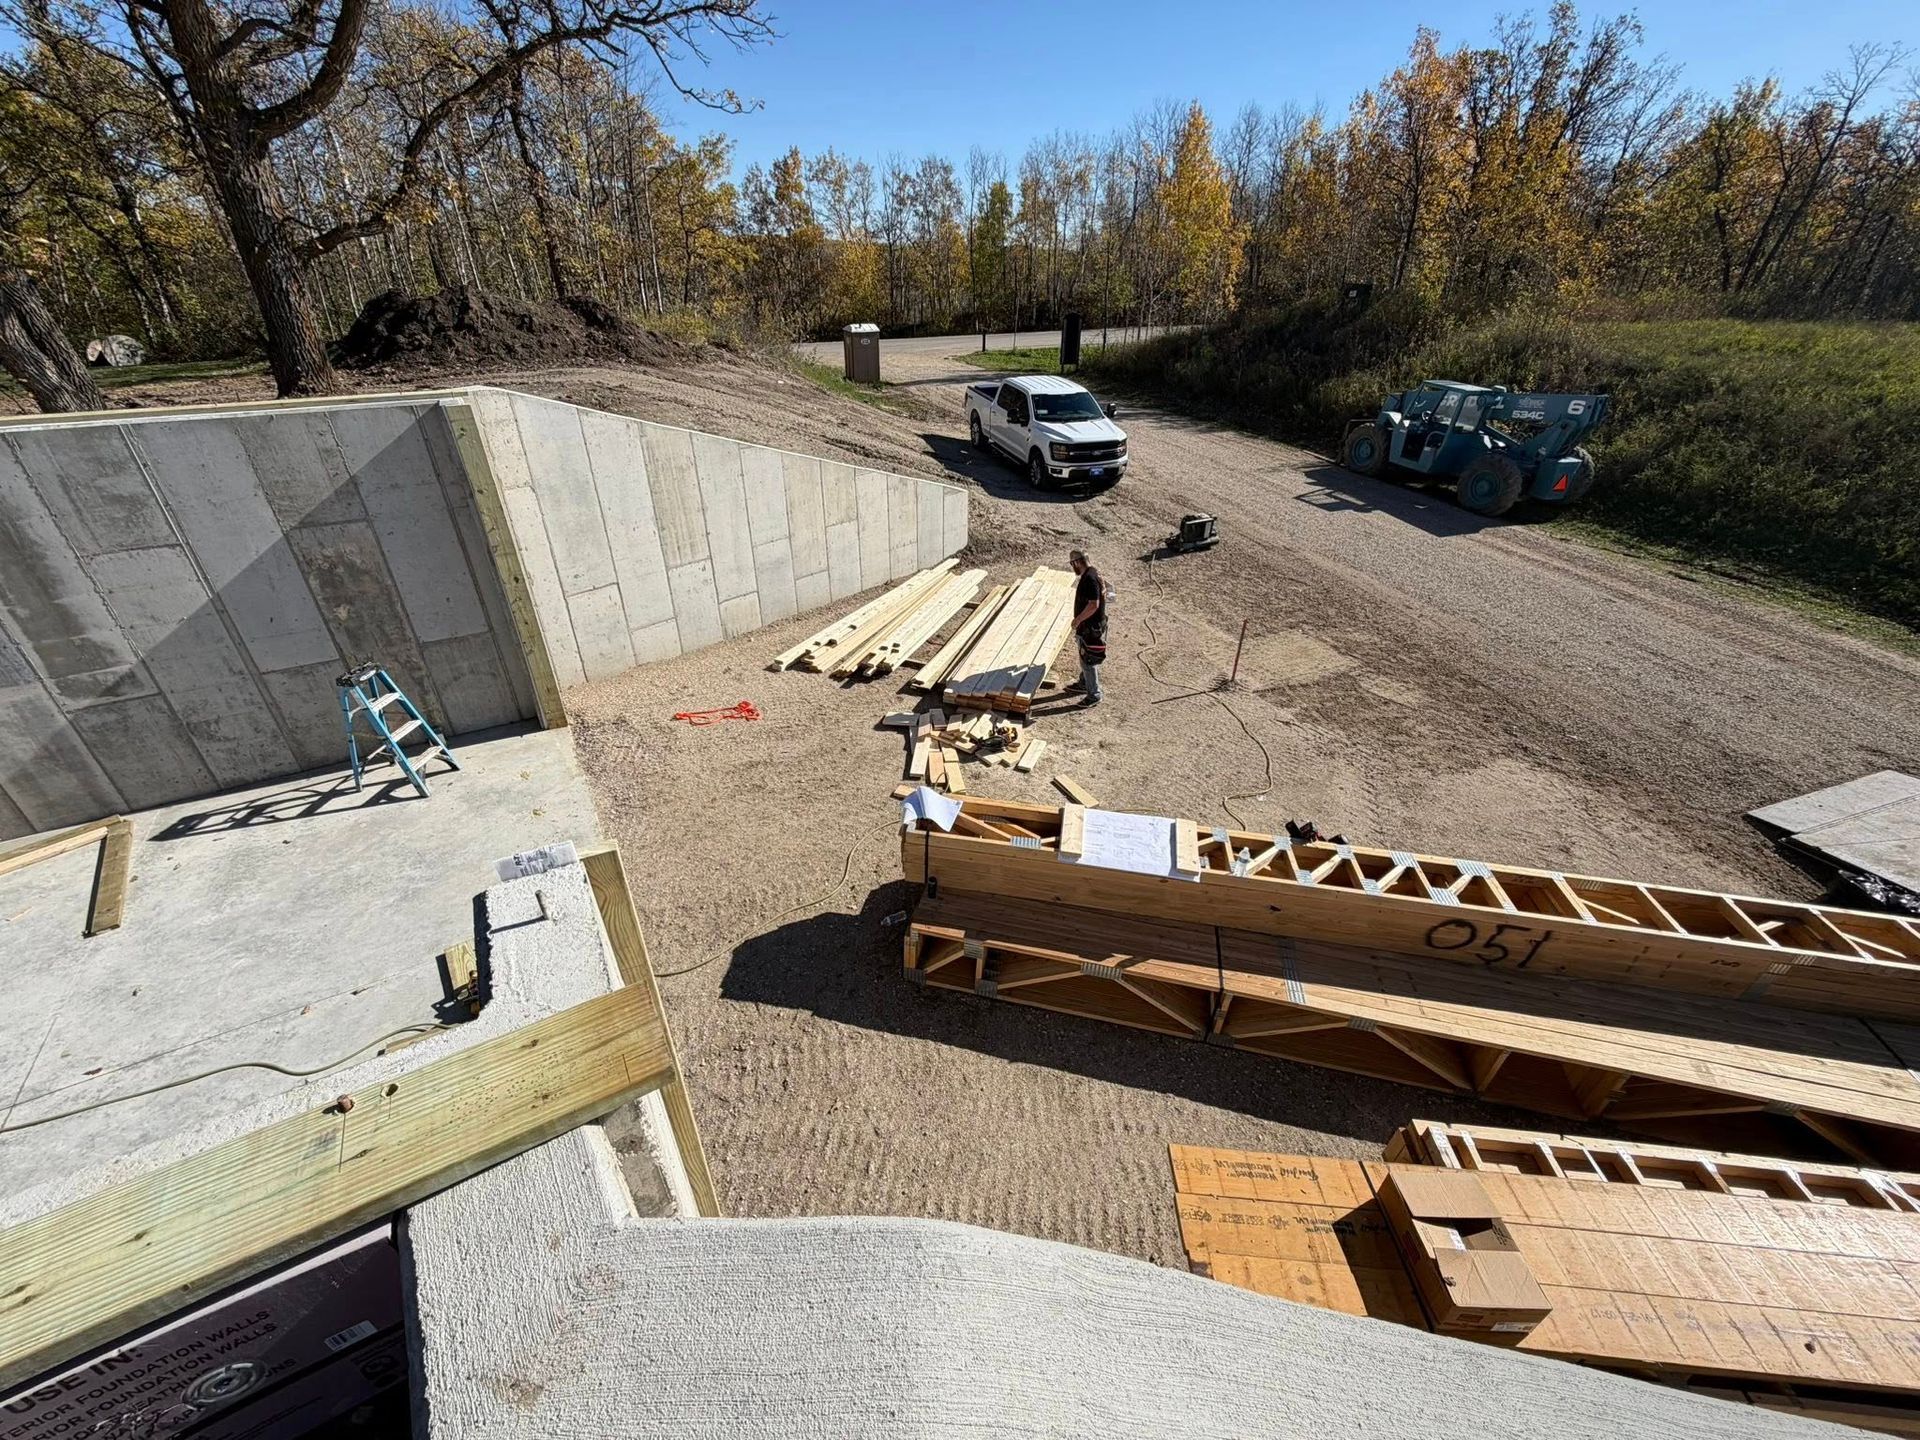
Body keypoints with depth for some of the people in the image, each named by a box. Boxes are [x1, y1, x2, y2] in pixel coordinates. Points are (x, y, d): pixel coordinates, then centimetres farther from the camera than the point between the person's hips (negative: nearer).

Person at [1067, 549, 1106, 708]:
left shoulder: (1089, 578, -25)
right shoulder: (1092, 573, 7)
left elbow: (1093, 605, -29)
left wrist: (1078, 619, -20)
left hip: (1091, 628, -10)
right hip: (1091, 625, 10)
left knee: (1088, 661, 0)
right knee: (1086, 658, 24)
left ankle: (1094, 695, 11)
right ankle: (1084, 684, 41)